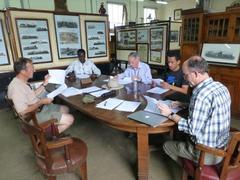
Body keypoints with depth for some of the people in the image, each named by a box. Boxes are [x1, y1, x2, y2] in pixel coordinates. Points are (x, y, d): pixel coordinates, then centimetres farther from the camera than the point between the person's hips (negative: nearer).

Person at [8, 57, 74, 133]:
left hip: (40, 107, 10)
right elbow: (23, 111, -31)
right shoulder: (16, 87, -27)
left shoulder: (23, 82, 5)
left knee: (65, 109, 20)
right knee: (70, 119, -14)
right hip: (34, 115, -10)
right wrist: (41, 102, -22)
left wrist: (44, 84, 12)